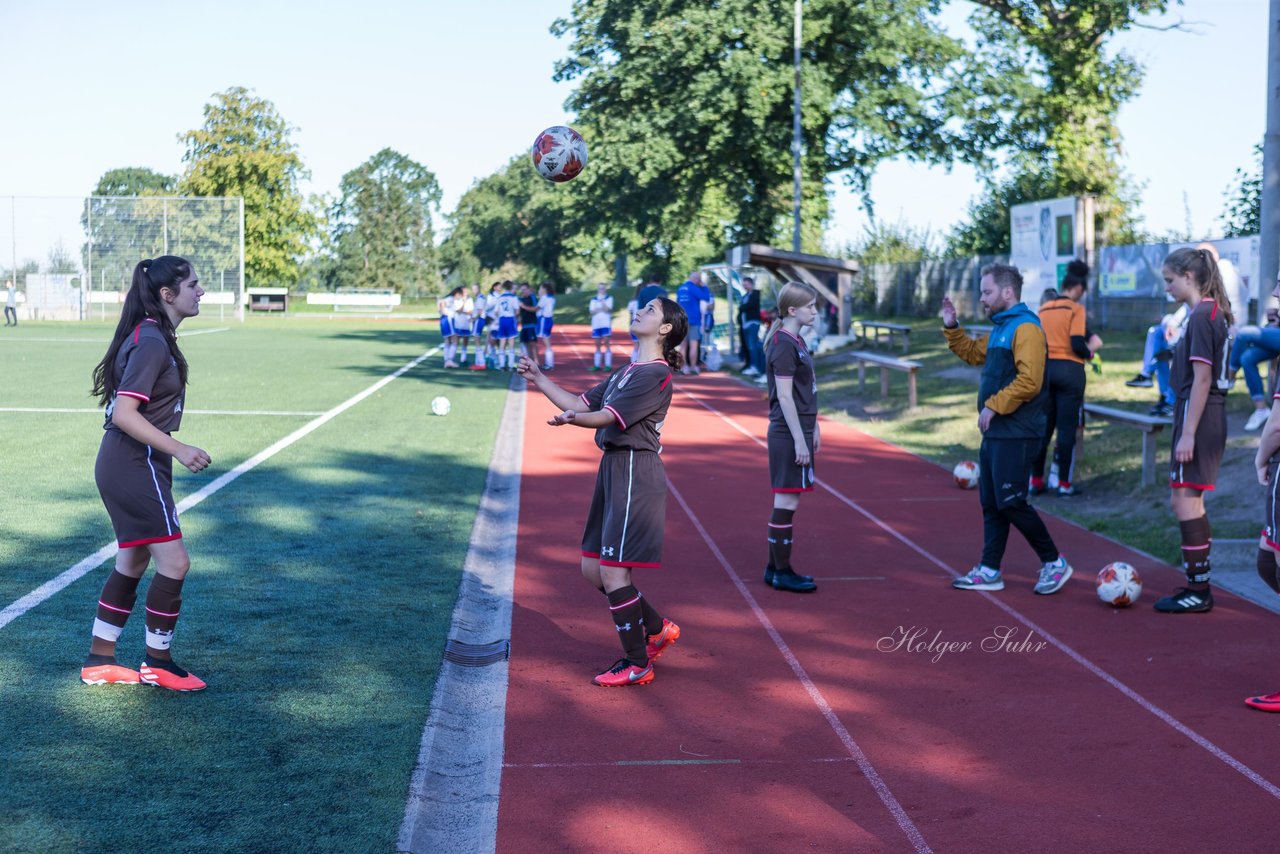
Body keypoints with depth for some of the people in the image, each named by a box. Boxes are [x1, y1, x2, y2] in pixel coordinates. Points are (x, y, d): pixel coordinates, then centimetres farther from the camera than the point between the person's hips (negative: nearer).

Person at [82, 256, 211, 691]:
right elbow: (123, 412, -25)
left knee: (132, 564, 16)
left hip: (127, 464, 10)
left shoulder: (155, 337, 12)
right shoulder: (151, 343, -19)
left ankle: (98, 662, 24)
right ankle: (157, 663, 8)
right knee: (174, 562, -5)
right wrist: (178, 449, -27)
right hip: (136, 465, -10)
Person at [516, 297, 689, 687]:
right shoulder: (628, 371, 18)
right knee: (592, 569, 12)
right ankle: (658, 629, 27)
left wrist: (571, 418, -38)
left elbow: (607, 417, -22)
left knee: (612, 571, -7)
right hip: (613, 469, 10)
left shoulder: (655, 375, -12)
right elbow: (580, 404, 19)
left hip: (635, 474, -10)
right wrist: (539, 379, 14)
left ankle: (637, 664, 5)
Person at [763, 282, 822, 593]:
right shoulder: (784, 345, -16)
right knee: (787, 502, -3)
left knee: (788, 501, 13)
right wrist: (799, 440, -19)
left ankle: (776, 567, 21)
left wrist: (813, 429, 21)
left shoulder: (796, 341, 13)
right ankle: (782, 573, 5)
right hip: (788, 435, -10)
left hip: (799, 432, 10)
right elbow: (784, 397, -19)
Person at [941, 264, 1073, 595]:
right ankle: (989, 571, 16)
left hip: (1016, 435, -10)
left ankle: (1054, 563, 6)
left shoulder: (1026, 329, -15)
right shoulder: (1000, 328, 16)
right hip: (995, 432, 10)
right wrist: (952, 327, 20)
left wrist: (993, 405, -19)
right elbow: (973, 353, 32)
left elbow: (1028, 382, -24)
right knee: (991, 504, 11)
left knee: (1011, 503, -7)